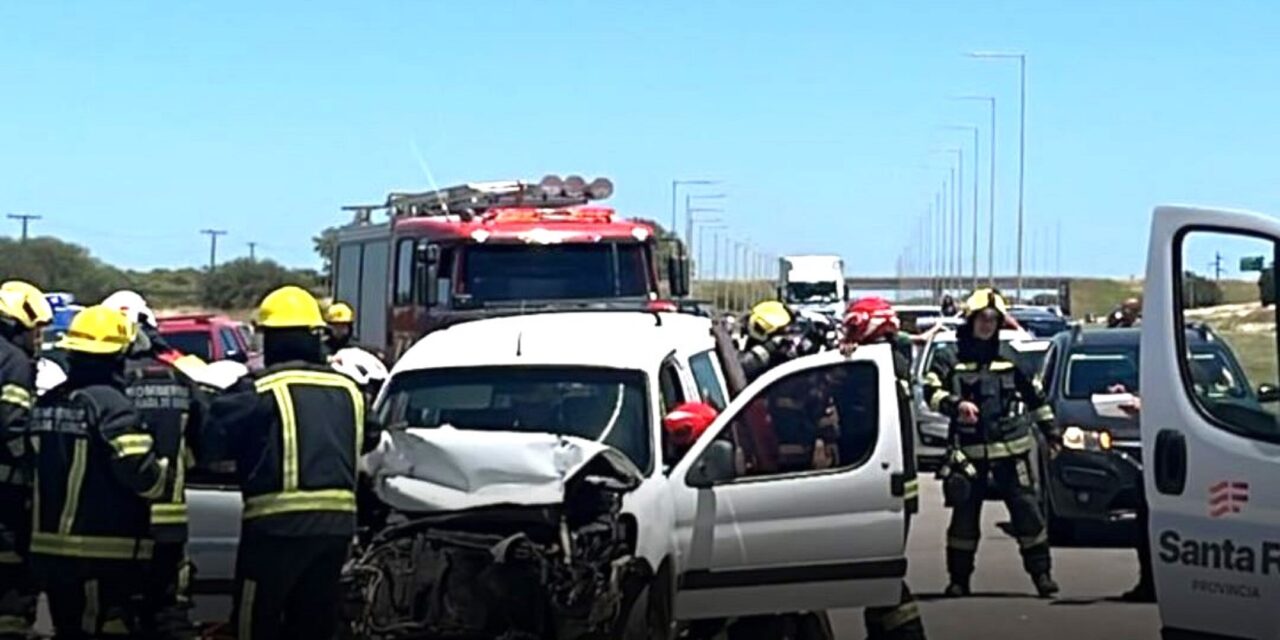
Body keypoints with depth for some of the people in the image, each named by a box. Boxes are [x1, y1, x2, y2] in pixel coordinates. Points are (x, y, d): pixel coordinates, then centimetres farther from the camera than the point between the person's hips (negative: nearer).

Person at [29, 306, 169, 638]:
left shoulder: (46, 404, 10)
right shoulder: (109, 404, -15)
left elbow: (32, 469, 14)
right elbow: (141, 472, -21)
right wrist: (166, 469, -2)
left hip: (51, 547, 8)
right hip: (106, 552, -8)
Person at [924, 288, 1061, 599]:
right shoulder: (953, 360, 2)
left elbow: (1034, 394, 18)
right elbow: (932, 390, -9)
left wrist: (1050, 429, 21)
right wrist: (956, 403, -27)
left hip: (1011, 448, 1)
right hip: (968, 450, -1)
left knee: (1027, 509, -3)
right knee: (964, 514, 3)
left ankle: (1041, 573, 4)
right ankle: (958, 579, 12)